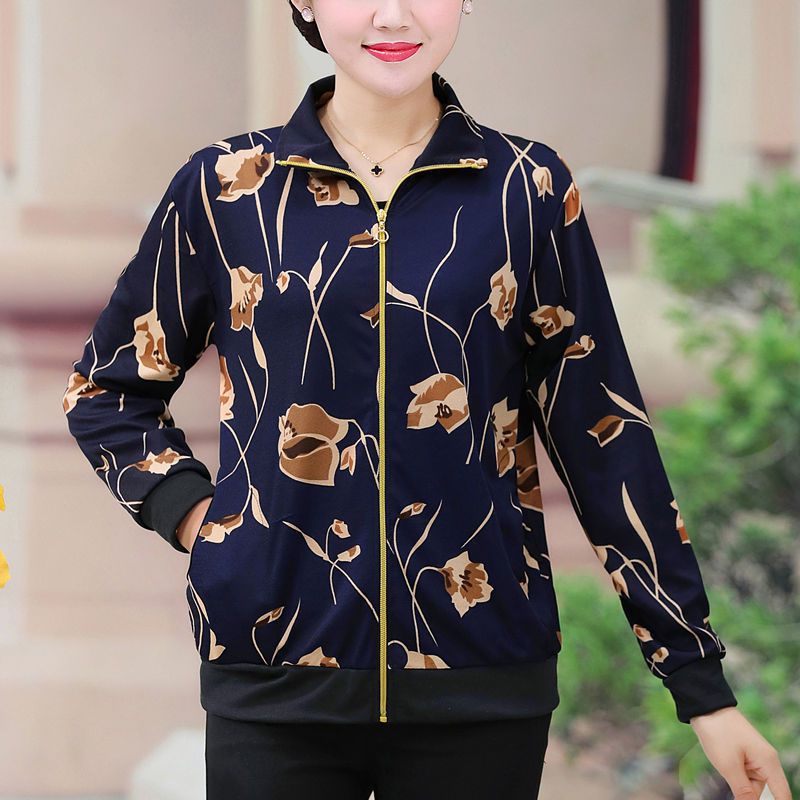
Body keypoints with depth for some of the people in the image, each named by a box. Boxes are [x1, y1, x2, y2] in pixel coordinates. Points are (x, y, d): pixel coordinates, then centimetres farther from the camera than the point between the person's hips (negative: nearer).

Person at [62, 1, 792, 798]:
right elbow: (105, 389, 16)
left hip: (483, 684, 0)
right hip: (275, 677, 0)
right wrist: (190, 513, -1)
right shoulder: (224, 187, 4)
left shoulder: (528, 188, 3)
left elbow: (603, 436, 3)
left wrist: (701, 687, 1)